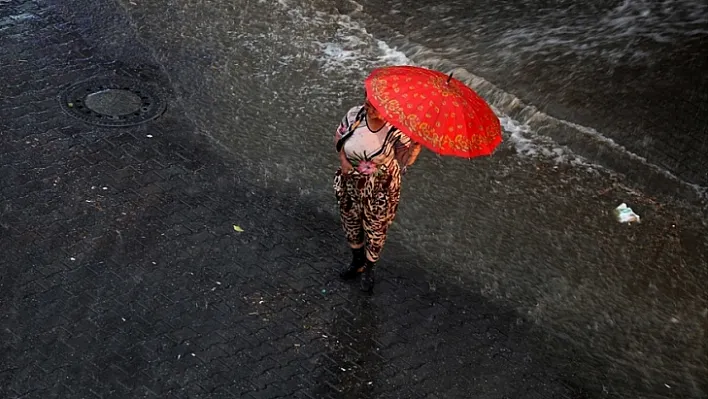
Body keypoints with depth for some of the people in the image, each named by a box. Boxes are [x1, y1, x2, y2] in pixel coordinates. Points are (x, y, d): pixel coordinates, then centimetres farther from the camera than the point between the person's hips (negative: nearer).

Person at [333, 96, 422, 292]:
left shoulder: (396, 128, -25)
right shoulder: (354, 115, -14)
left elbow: (404, 160, -21)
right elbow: (339, 136, 4)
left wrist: (416, 145, -39)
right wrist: (343, 159, -10)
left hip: (381, 190, -4)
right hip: (351, 184, 4)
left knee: (375, 230, 15)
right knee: (351, 223, 23)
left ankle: (368, 269, 44)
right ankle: (357, 261, 52)